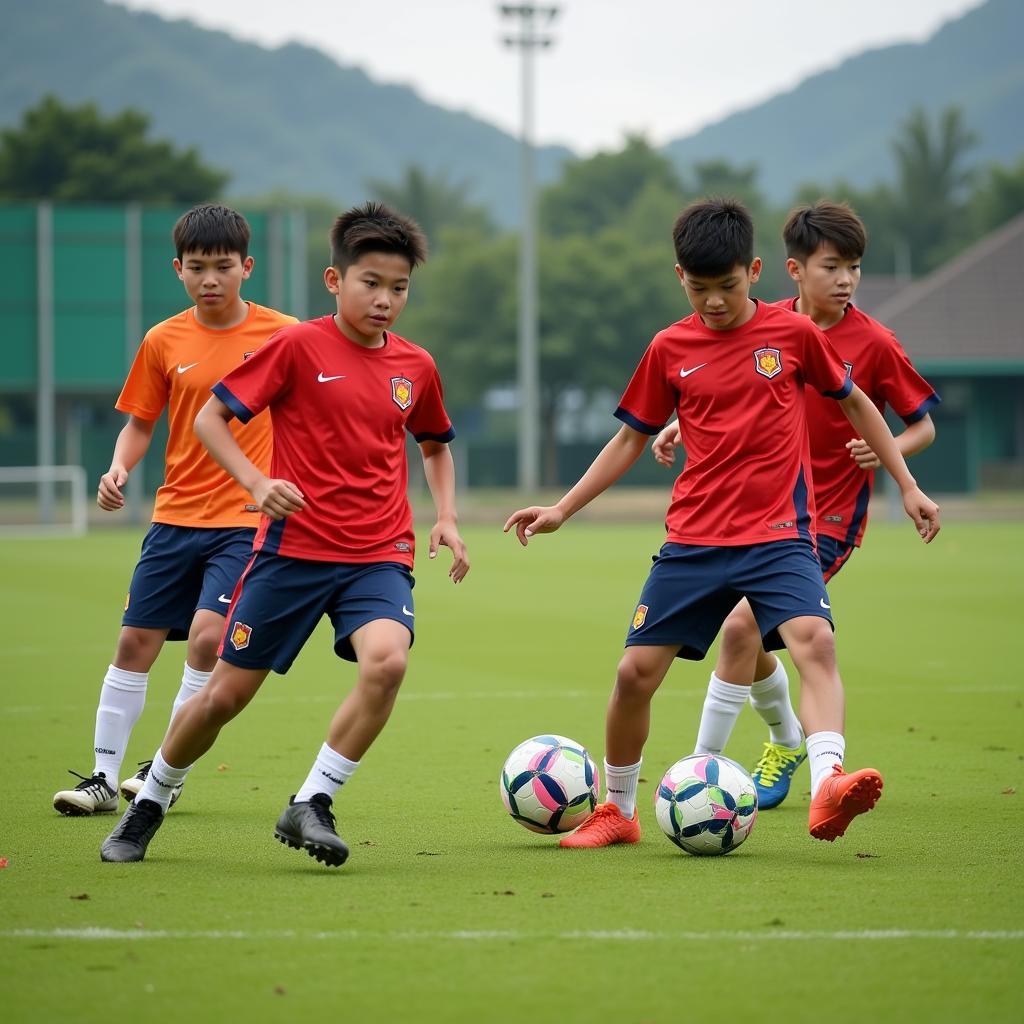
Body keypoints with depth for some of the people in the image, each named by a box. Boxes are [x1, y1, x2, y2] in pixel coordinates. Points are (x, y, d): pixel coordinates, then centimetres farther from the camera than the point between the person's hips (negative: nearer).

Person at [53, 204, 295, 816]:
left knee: (208, 635, -18)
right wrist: (119, 469, -8)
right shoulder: (165, 342, 2)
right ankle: (105, 777, 14)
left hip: (249, 519, -3)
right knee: (136, 640, 4)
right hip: (177, 515, 3)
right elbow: (141, 424, 10)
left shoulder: (282, 334, -4)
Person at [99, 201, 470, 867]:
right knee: (226, 693, 4)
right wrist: (257, 483, -18)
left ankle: (312, 805, -15)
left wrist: (447, 519, 11)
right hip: (294, 547, -2)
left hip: (379, 555, 3)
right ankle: (151, 800, 30)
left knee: (387, 660, -28)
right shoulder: (299, 346, -6)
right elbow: (210, 419, -4)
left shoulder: (415, 367, 6)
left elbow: (436, 444, 26)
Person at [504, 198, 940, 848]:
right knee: (636, 671, 0)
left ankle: (828, 784, -42)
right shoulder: (670, 349, 4)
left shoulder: (794, 333, -1)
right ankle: (618, 811, 20)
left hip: (779, 533, -2)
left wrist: (907, 485, 12)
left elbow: (856, 403, 14)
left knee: (814, 641, -28)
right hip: (694, 541, 2)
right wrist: (562, 510, 12)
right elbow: (631, 439, 16)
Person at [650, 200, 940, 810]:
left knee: (742, 626, -17)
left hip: (829, 516, -5)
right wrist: (683, 423, -1)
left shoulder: (874, 343, -11)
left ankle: (703, 767, -8)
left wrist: (887, 449, -24)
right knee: (747, 641, 11)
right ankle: (787, 740, 40)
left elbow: (925, 426, -4)